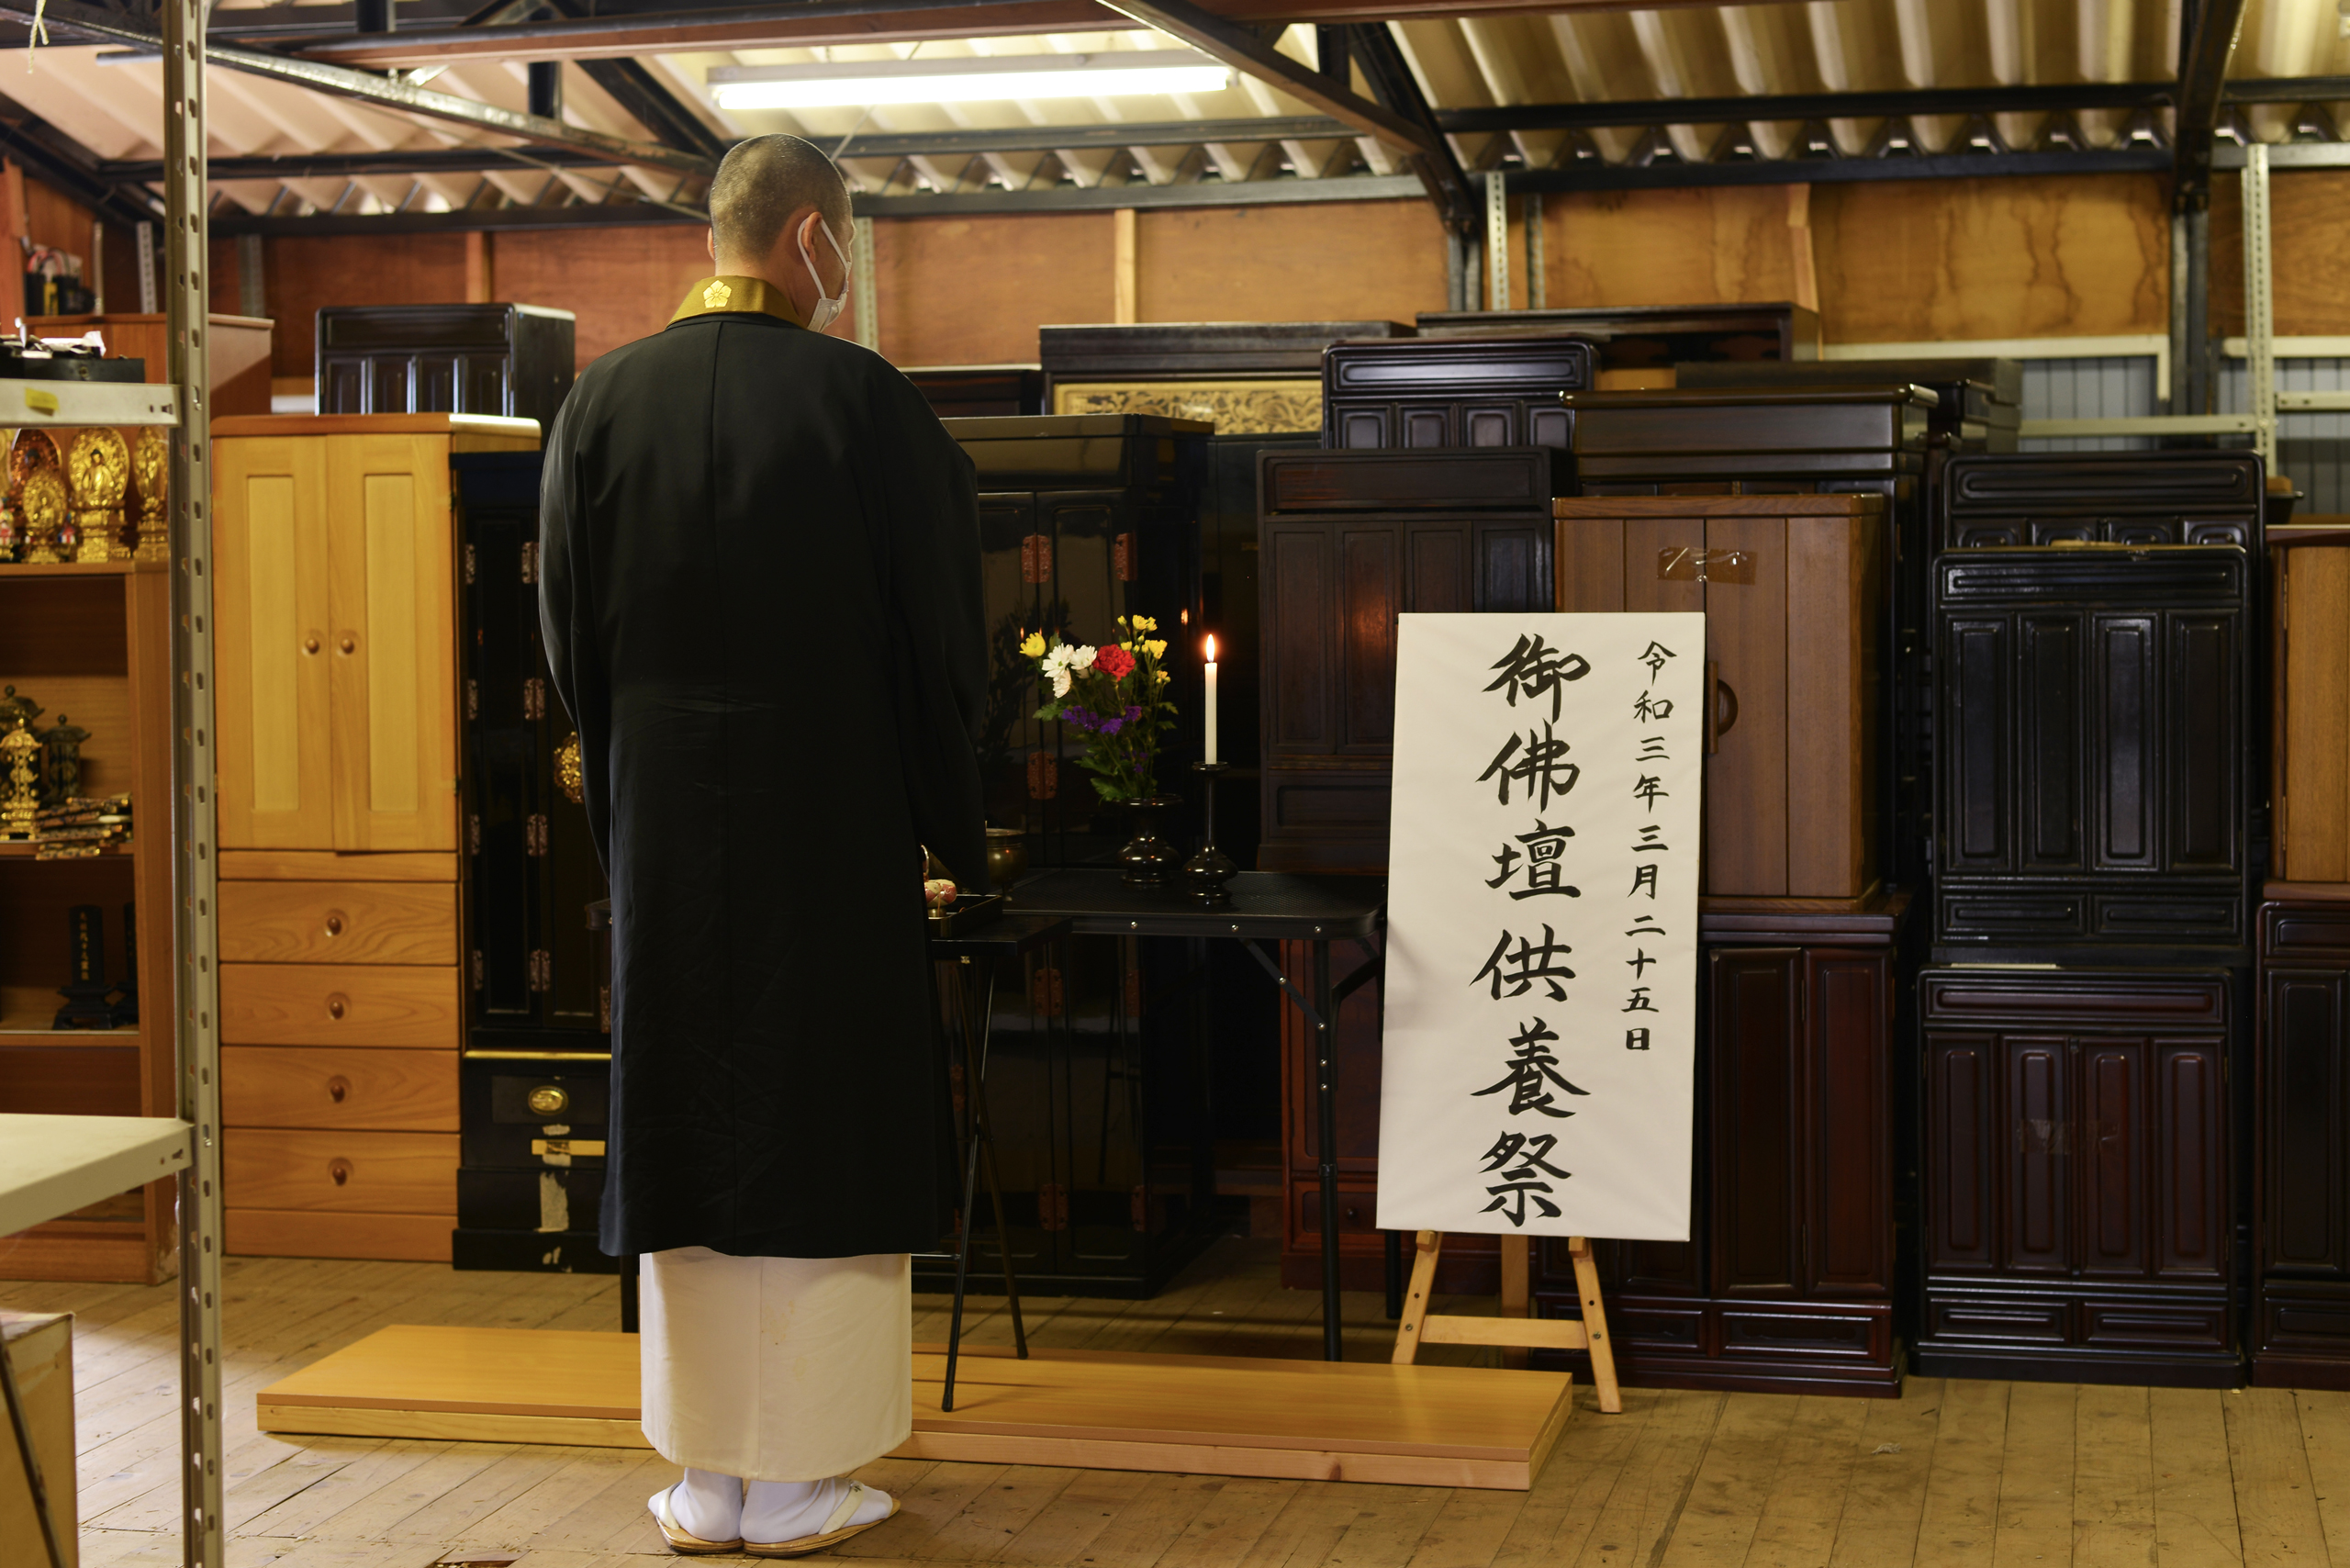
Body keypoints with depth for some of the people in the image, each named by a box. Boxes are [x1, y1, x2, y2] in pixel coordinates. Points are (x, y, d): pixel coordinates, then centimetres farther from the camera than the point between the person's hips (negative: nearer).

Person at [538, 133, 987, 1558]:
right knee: (819, 1134, 5)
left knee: (690, 1132, 10)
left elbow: (571, 636, 5)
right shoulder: (867, 405, -11)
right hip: (834, 829, -3)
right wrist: (953, 824, 5)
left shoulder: (604, 404, 0)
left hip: (664, 822, 4)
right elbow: (941, 640, -7)